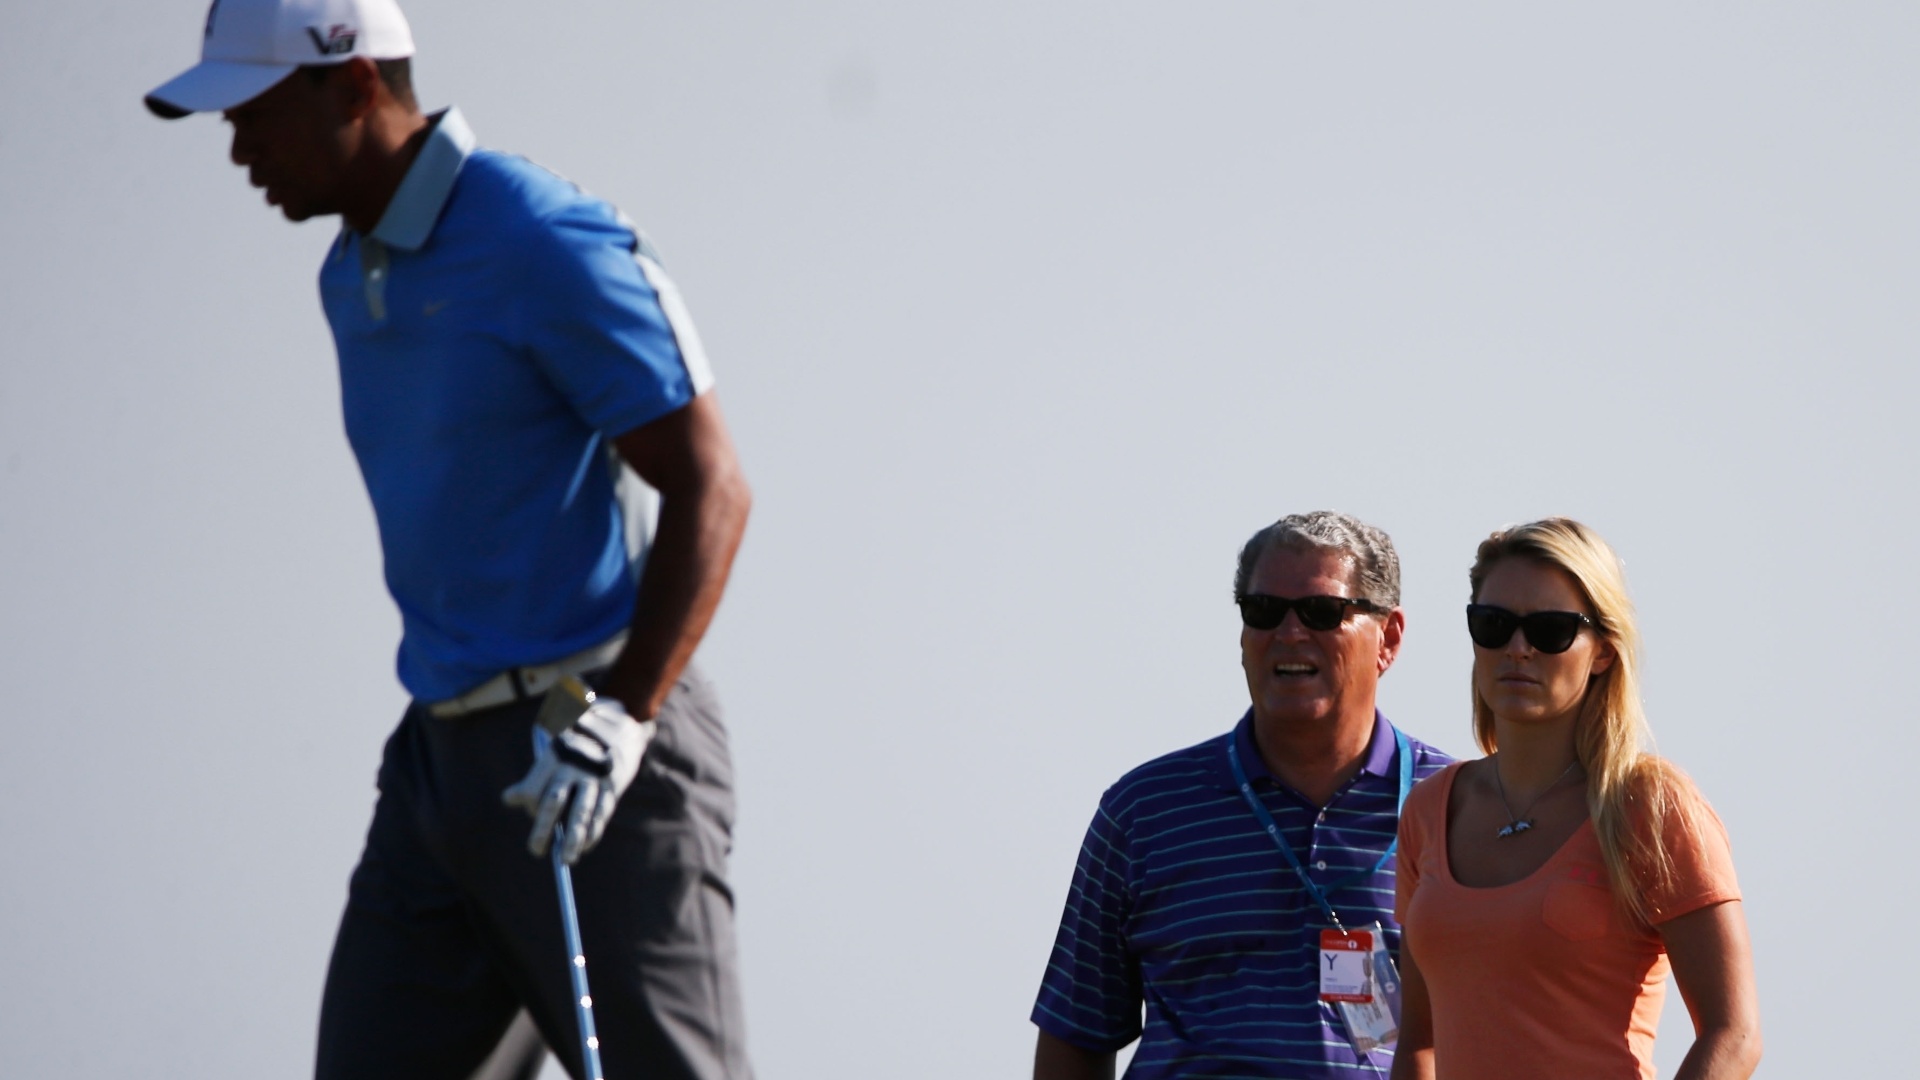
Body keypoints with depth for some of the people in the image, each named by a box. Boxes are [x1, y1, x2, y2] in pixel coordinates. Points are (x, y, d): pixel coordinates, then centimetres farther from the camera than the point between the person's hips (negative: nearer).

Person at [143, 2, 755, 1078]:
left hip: (592, 765, -9)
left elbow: (709, 488, -18)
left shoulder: (549, 245, -14)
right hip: (445, 755, 9)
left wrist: (617, 721, -27)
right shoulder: (354, 277, 14)